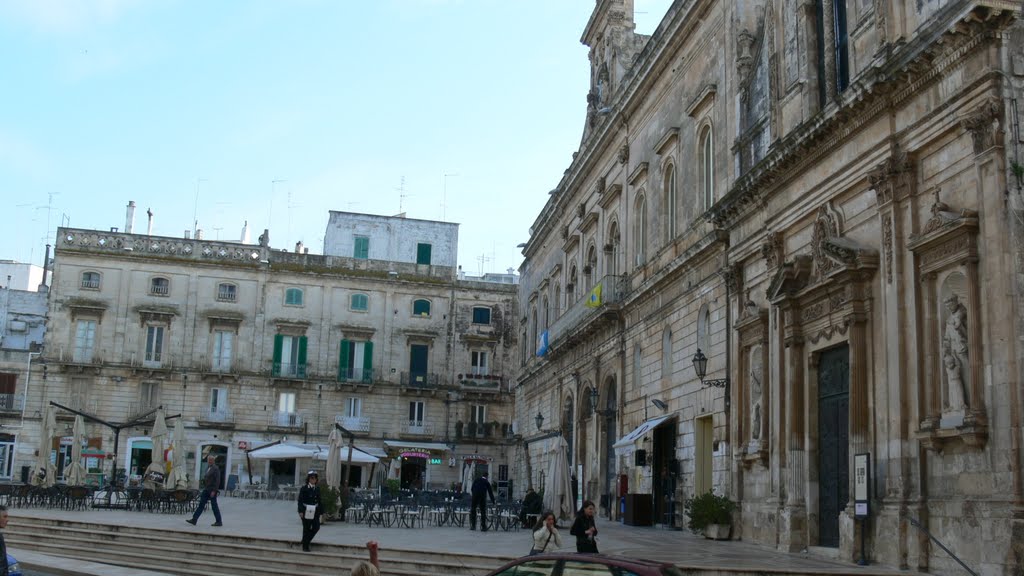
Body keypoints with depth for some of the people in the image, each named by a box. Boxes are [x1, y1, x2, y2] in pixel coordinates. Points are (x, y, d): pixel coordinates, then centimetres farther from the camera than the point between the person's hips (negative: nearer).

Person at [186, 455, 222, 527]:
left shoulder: (215, 469, -14)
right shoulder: (208, 468, 13)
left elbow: (217, 481, -19)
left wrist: (214, 491, -22)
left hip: (212, 490, -8)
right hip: (206, 489, 9)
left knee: (214, 506, -2)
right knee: (201, 504, 6)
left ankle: (219, 522, 7)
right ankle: (194, 519, 6)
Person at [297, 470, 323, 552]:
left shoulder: (318, 489, 9)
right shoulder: (304, 489, -4)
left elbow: (320, 501, 9)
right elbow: (300, 501, -8)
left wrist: (321, 511, 4)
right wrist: (300, 511, -17)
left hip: (315, 512, 4)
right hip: (306, 511, -4)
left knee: (316, 527, -2)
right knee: (306, 528, 2)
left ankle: (306, 541, 21)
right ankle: (305, 546, 12)